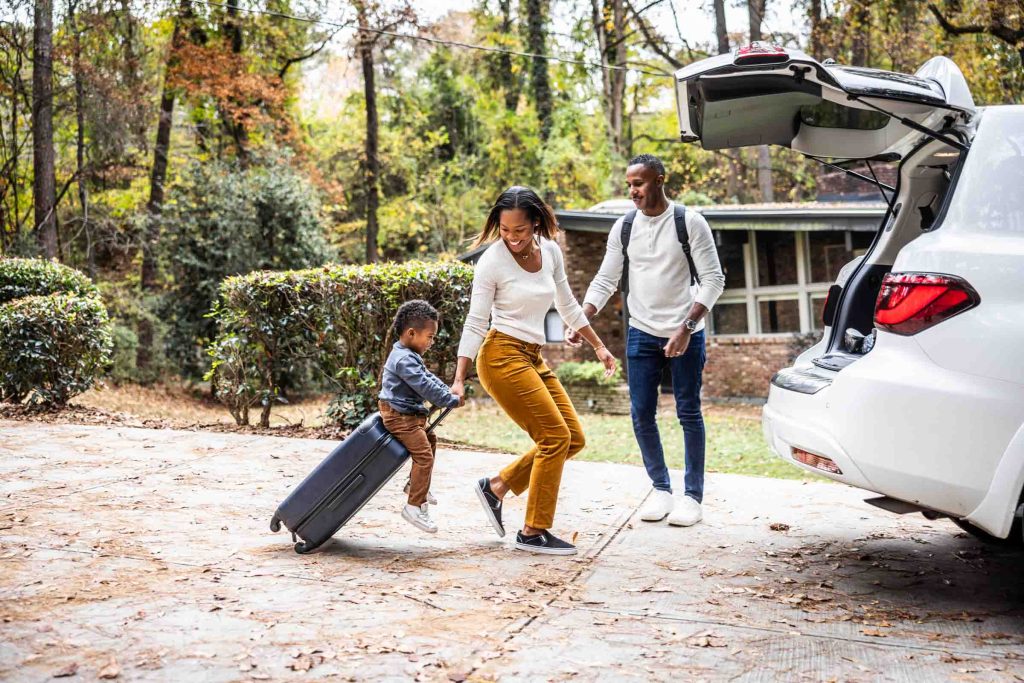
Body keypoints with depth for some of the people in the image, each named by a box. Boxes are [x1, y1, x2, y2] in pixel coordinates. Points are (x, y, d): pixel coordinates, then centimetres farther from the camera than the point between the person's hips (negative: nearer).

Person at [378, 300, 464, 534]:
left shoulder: (407, 355, 13)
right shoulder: (404, 360, -22)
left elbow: (428, 377, 18)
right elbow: (425, 387, -25)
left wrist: (450, 392, 8)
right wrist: (452, 400, -17)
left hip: (410, 414, 11)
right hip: (400, 416, -11)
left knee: (430, 440, 26)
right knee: (423, 455, -15)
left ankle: (415, 485, 36)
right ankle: (414, 506, -13)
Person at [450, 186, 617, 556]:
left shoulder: (550, 251, 5)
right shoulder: (491, 262, -13)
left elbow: (567, 305, 18)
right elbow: (475, 323, -10)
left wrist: (599, 346, 20)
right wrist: (459, 379, -12)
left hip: (533, 358, 8)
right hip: (502, 355, -8)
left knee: (574, 438, 6)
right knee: (556, 436, -11)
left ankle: (497, 486, 15)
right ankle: (533, 532, -2)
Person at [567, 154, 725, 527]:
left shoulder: (690, 223, -7)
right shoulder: (623, 227, 4)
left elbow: (713, 279, -9)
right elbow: (604, 281, 6)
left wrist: (686, 328, -18)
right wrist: (580, 322, -8)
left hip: (685, 334, -3)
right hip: (641, 333, 4)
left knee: (689, 413, 2)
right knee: (641, 413, 3)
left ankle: (693, 495, 12)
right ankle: (660, 488, 19)